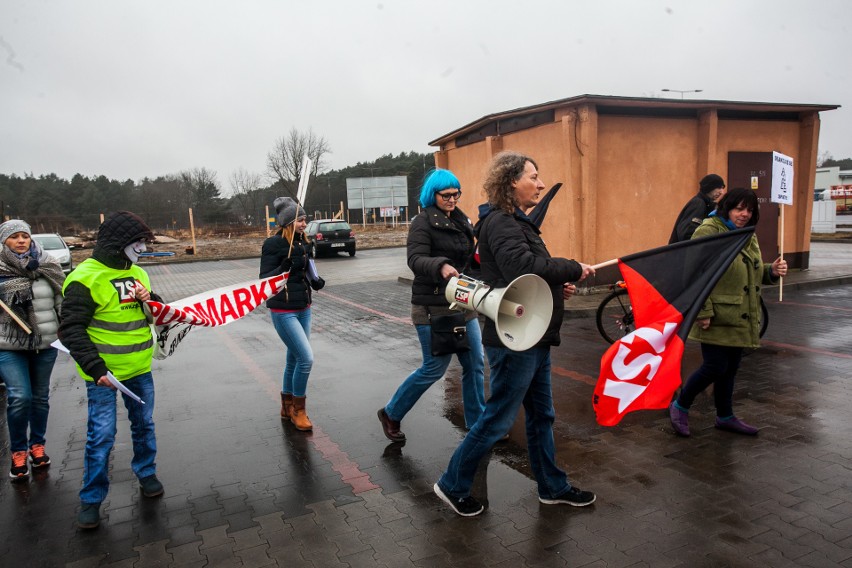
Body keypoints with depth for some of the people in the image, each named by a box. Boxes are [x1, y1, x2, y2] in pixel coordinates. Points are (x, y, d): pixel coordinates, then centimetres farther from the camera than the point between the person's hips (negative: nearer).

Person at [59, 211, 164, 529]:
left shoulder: (137, 273, 7)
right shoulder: (86, 278, -14)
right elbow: (71, 329, -15)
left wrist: (150, 300, -8)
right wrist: (96, 368, -22)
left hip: (139, 368, 6)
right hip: (104, 372, -6)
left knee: (144, 424, 17)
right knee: (101, 435, 0)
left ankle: (146, 472, 38)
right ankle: (91, 498, 17)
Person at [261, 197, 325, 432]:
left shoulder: (301, 242, 7)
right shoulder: (273, 244, -14)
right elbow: (265, 279, -16)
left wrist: (315, 281, -1)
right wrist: (285, 266, -30)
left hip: (303, 309, 8)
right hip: (284, 312, -8)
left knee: (294, 359, 15)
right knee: (306, 358, -11)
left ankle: (287, 407, 31)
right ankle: (298, 409, 8)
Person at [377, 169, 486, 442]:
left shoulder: (461, 220, 13)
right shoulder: (423, 222, -10)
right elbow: (416, 260, -23)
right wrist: (441, 267, -41)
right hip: (433, 307, -7)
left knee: (475, 363, 7)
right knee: (434, 368, 0)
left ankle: (477, 424, 22)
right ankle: (391, 414, 21)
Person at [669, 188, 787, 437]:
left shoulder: (748, 237, 15)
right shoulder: (708, 232, -13)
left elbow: (753, 274, 26)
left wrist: (772, 271, 4)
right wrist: (703, 311, -24)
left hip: (739, 319, 8)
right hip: (716, 319, -8)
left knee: (729, 370, 15)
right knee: (715, 368, -6)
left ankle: (725, 417, 30)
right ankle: (679, 407, 14)